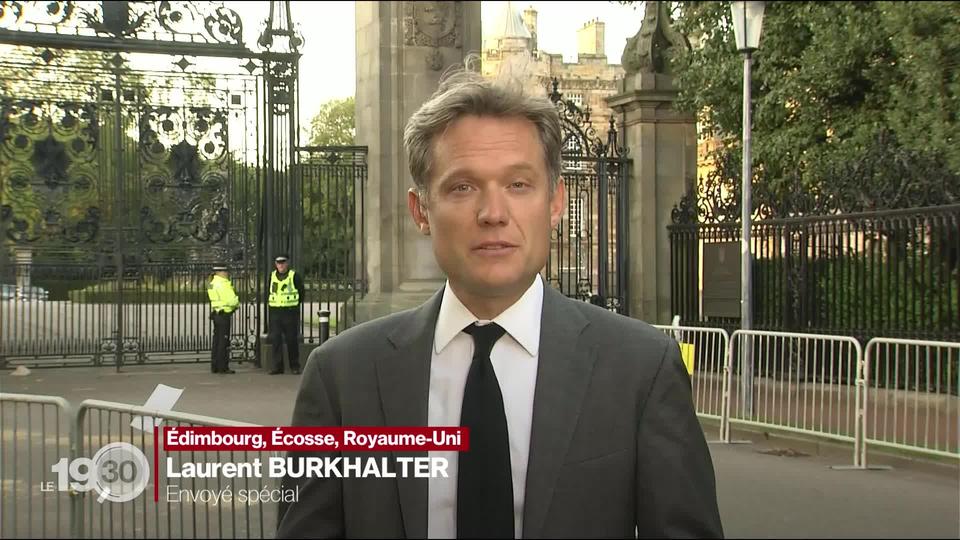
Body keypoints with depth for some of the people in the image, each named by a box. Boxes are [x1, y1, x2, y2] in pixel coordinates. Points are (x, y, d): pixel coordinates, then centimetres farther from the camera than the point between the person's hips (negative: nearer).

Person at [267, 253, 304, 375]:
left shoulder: (294, 276, -4)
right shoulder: (272, 276, 9)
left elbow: (301, 292, 4)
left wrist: (296, 303, 3)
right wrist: (269, 302, 12)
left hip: (290, 312, -4)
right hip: (275, 312, 4)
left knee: (292, 340, 2)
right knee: (275, 340, 0)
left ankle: (295, 366, 10)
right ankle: (277, 366, 5)